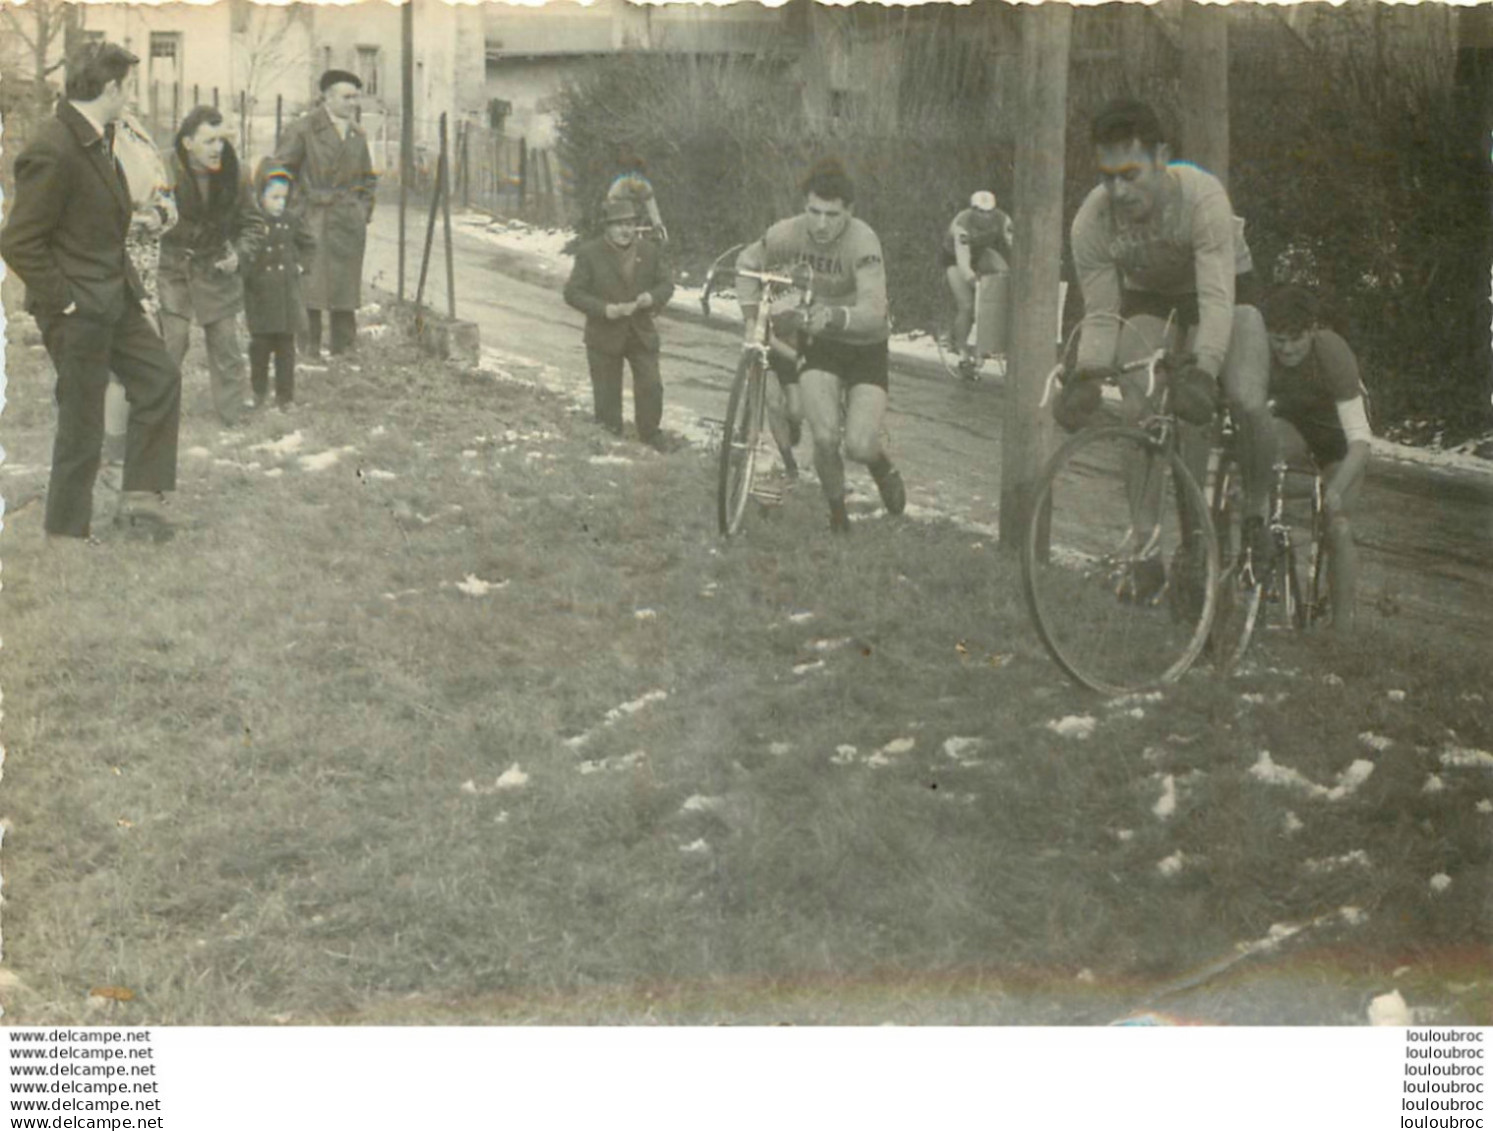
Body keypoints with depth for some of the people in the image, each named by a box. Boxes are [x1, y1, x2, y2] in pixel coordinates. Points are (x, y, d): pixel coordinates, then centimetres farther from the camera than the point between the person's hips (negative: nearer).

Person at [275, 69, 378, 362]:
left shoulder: (358, 134, 14)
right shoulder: (303, 130, -3)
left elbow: (367, 178, 25)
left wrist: (364, 211, 14)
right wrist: (296, 209, -7)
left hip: (349, 223, 5)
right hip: (315, 219, -5)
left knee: (346, 284, 8)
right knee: (311, 284, -7)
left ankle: (345, 346, 15)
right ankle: (310, 347, -1)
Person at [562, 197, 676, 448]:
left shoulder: (649, 251, 4)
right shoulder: (589, 253, -6)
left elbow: (666, 284, 10)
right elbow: (573, 292, -8)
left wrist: (652, 297, -14)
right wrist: (604, 309, -22)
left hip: (642, 334, 2)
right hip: (604, 336, -2)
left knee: (651, 388, -3)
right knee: (607, 397, 5)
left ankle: (651, 442, 13)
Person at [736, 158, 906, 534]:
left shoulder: (862, 242, -27)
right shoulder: (790, 233, -15)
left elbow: (873, 313, -37)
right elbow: (748, 262, 5)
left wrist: (835, 316, -56)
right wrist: (752, 318, -4)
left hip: (865, 345, -3)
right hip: (819, 343, 3)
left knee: (860, 446, -14)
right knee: (825, 438, -15)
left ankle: (882, 465, 25)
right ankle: (837, 512, 12)